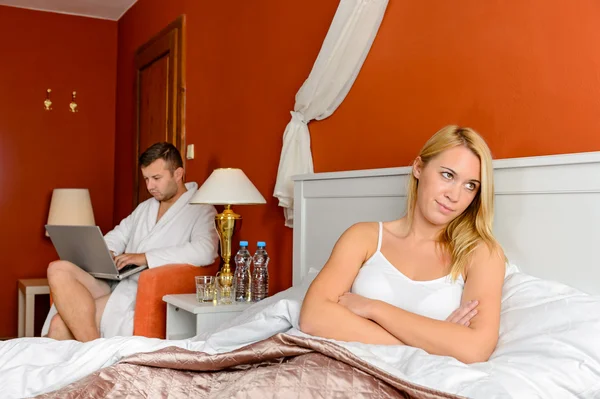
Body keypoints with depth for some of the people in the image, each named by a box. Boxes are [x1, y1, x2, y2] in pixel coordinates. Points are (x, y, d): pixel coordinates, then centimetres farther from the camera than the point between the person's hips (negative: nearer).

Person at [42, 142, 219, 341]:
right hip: (116, 284, 8)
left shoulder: (202, 211, -1)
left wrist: (145, 257, -21)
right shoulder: (145, 207, 25)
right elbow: (118, 235, 32)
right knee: (58, 270, -20)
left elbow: (205, 251, -20)